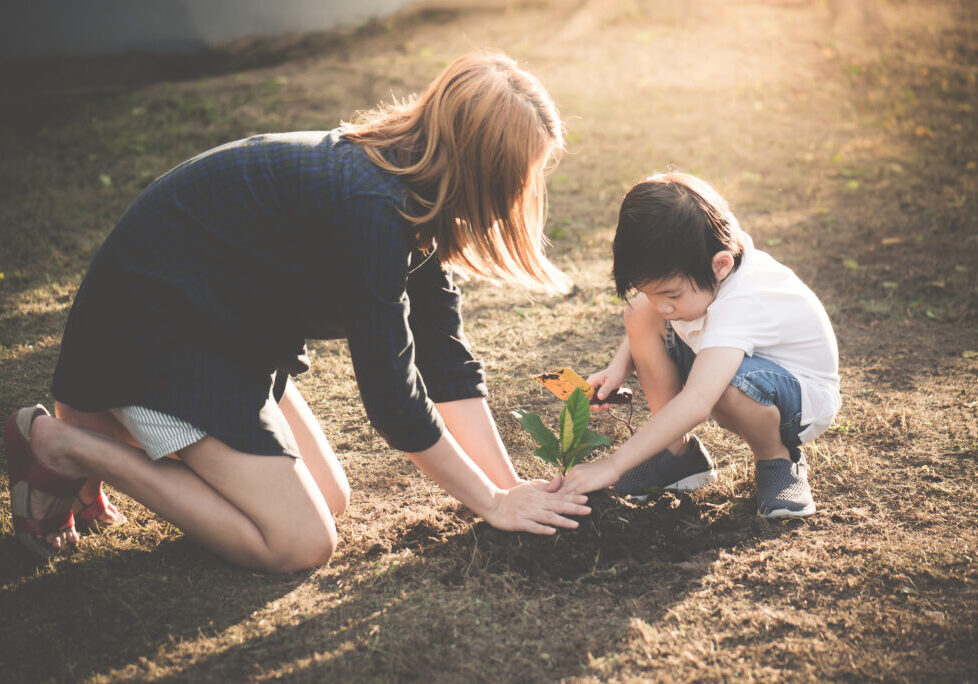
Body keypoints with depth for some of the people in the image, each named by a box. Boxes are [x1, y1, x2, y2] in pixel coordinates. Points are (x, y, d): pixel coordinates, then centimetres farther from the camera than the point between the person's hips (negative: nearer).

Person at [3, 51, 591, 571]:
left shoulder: (416, 191, -1)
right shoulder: (372, 210, -29)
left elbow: (446, 358, 1)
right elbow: (391, 392, -24)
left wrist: (511, 487, -4)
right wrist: (494, 502, -12)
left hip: (227, 328, 10)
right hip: (156, 328, -10)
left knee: (329, 501, 10)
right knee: (300, 545, -11)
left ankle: (105, 424, 16)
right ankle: (63, 444, -2)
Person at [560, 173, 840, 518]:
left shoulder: (740, 304, -39)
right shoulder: (685, 270, -17)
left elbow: (695, 404, -48)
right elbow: (649, 309, 6)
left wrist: (611, 466, -47)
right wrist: (618, 369, -13)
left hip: (804, 397, -7)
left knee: (727, 385, -42)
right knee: (639, 314, -14)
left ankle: (777, 459, -8)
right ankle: (679, 450, -3)